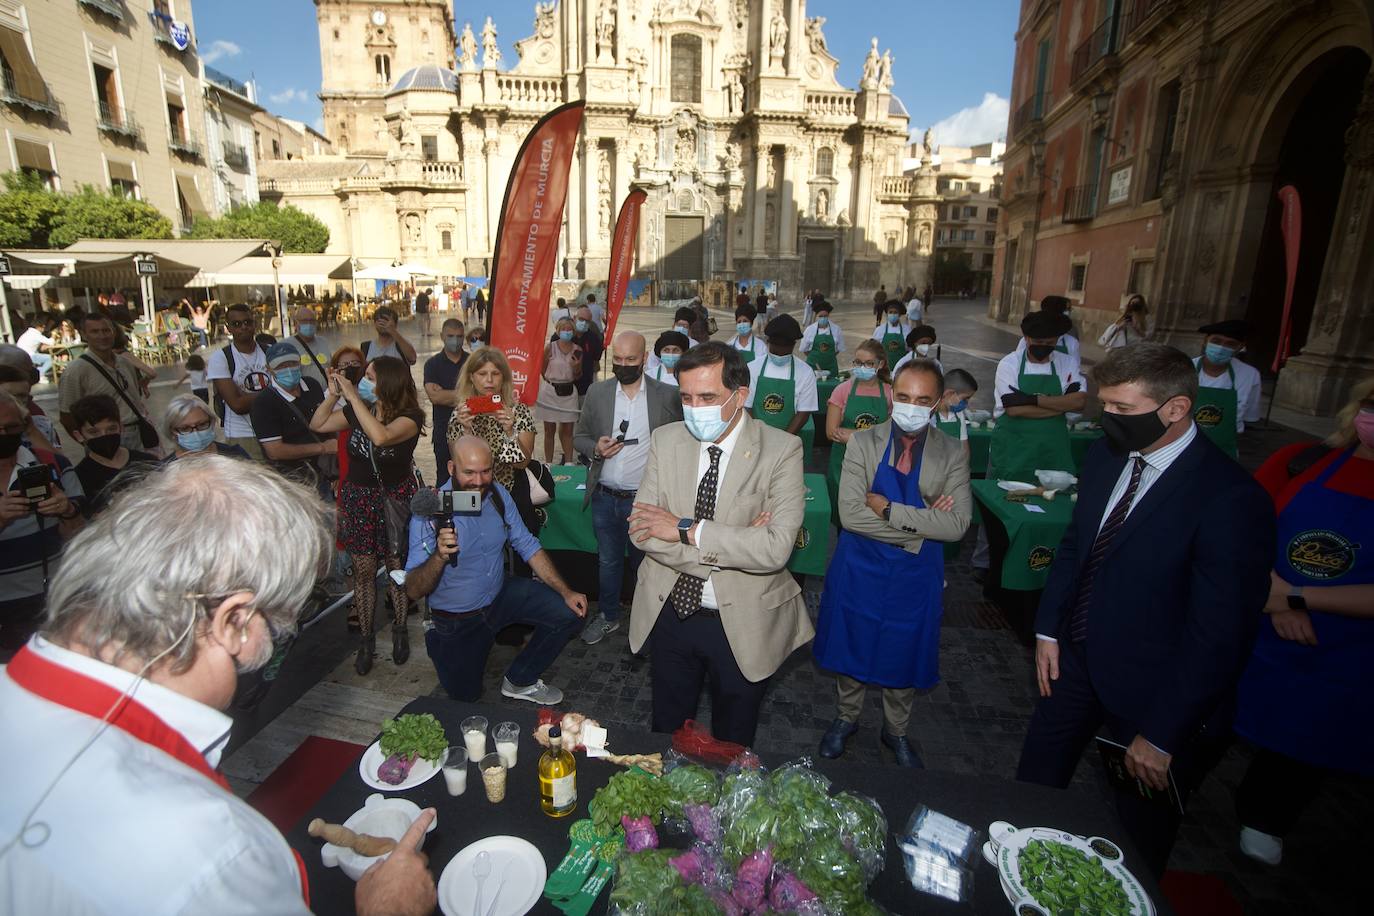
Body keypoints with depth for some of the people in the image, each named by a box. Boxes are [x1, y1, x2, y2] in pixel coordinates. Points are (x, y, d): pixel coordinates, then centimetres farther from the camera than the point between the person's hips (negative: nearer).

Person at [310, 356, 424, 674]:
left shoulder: (410, 417, -16)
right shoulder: (357, 411, 1)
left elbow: (381, 436, -35)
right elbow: (317, 425, 12)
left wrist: (352, 396, -28)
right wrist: (333, 394, -2)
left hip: (395, 497, -4)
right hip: (358, 496, 4)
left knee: (397, 565, 5)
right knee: (363, 569, 7)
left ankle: (399, 630, 26)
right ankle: (365, 638, 19)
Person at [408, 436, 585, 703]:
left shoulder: (498, 495, -11)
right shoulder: (430, 512, -25)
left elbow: (527, 546, -4)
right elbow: (413, 591, -25)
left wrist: (566, 592, -11)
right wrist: (439, 556, -46)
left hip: (501, 594, 4)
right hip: (458, 619, -3)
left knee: (569, 613, -11)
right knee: (466, 697, 10)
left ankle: (520, 681, 11)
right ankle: (440, 645, 39)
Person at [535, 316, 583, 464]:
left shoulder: (577, 350, -1)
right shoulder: (550, 348, -8)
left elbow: (578, 376, 6)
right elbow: (542, 370, 5)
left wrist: (576, 368, -13)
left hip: (569, 392, 2)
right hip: (550, 391, -2)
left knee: (567, 430, 8)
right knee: (549, 430, 7)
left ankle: (568, 462, 17)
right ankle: (548, 463, 17)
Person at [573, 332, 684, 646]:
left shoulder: (667, 396, -6)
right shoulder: (597, 393, 1)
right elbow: (579, 436, 9)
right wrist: (595, 448, -13)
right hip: (605, 498, 3)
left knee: (644, 562, 14)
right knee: (608, 561, 18)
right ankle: (607, 616, 37)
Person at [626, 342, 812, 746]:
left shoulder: (781, 450, -17)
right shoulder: (666, 440, -6)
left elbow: (776, 548, -27)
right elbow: (642, 531, -13)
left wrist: (687, 529, -25)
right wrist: (734, 541, -22)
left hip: (744, 623, -3)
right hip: (670, 613, 3)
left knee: (732, 748, 21)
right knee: (666, 733, 25)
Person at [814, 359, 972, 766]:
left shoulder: (952, 454, -6)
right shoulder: (863, 442, -10)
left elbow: (957, 525, -18)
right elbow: (850, 515, -20)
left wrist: (890, 510, -23)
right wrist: (921, 524, -21)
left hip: (915, 576, 1)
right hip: (859, 569, -1)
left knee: (905, 656, 17)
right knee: (850, 648, 17)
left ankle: (896, 731, 45)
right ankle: (847, 718, 45)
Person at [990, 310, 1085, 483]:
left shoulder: (1068, 363, 4)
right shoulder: (1009, 363, -6)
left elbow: (1079, 401, -12)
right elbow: (1014, 409, -17)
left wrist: (1032, 399, -20)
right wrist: (1062, 405, -12)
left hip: (1052, 450, 2)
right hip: (1012, 448, -2)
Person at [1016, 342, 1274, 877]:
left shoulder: (1231, 499, -24)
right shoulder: (1105, 456, -4)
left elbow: (1218, 635, -22)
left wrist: (1162, 733, -17)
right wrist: (1048, 629, 4)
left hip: (1151, 687, -6)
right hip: (1076, 658, 7)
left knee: (1140, 833, 17)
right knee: (1033, 787, 23)